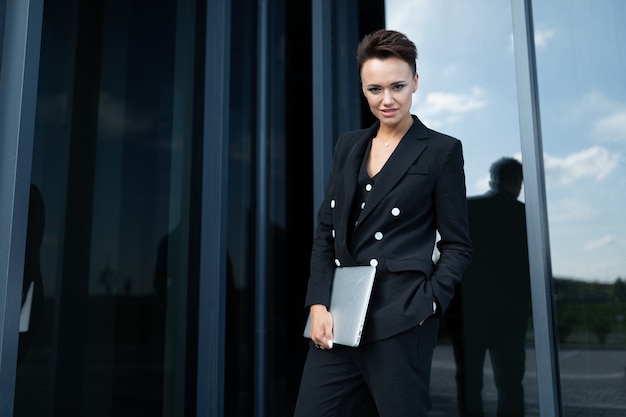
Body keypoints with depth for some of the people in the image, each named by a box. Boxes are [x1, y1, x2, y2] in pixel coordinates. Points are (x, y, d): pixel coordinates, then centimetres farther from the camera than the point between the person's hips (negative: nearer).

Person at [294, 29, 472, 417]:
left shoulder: (441, 150, -1)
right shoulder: (349, 145, 13)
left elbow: (458, 245, 0)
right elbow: (326, 230, 11)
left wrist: (424, 306, -12)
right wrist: (319, 305, 0)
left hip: (399, 323, -4)